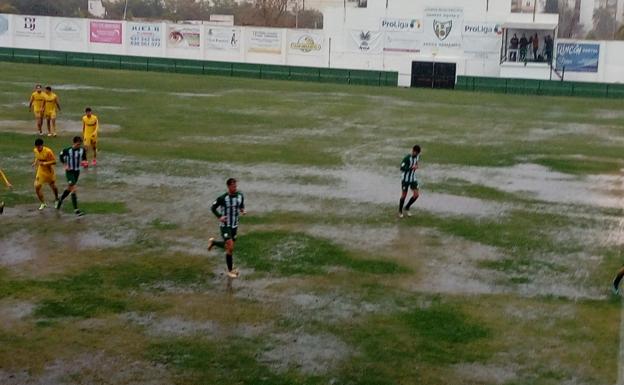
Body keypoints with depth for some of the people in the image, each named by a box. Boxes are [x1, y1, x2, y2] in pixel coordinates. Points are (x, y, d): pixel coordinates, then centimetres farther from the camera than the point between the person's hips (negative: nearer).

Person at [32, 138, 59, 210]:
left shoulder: (48, 151, -25)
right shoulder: (35, 150, -7)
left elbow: (54, 161, -21)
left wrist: (44, 163, -31)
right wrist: (35, 162, -4)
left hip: (49, 172, -4)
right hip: (41, 171, 4)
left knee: (53, 187, 14)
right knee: (37, 187, -8)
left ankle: (56, 199, 45)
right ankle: (43, 203, 9)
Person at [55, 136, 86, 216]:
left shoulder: (82, 150, -6)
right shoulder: (67, 150, -15)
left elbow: (84, 158, 8)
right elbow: (61, 156, 3)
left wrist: (84, 161, -15)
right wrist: (65, 165, -5)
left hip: (77, 171, 5)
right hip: (69, 171, -5)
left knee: (69, 189, 19)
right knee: (73, 189, -13)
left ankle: (60, 200, 45)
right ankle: (76, 209, -13)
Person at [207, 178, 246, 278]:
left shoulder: (240, 196, -4)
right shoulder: (222, 198, -17)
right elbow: (213, 208, -5)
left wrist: (243, 211, -10)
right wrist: (219, 217, -20)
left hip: (234, 226, 6)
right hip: (225, 226, -6)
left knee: (229, 246, 16)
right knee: (230, 247, -12)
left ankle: (213, 242, 45)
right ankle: (230, 270, 2)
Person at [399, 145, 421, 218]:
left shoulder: (418, 156, -1)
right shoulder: (407, 157, -22)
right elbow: (402, 168, -23)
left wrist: (416, 166, 2)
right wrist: (411, 167, -31)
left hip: (413, 178, 6)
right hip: (405, 179, -6)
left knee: (416, 195, -1)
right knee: (404, 195, 3)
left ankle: (407, 208, 22)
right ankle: (400, 211, 23)